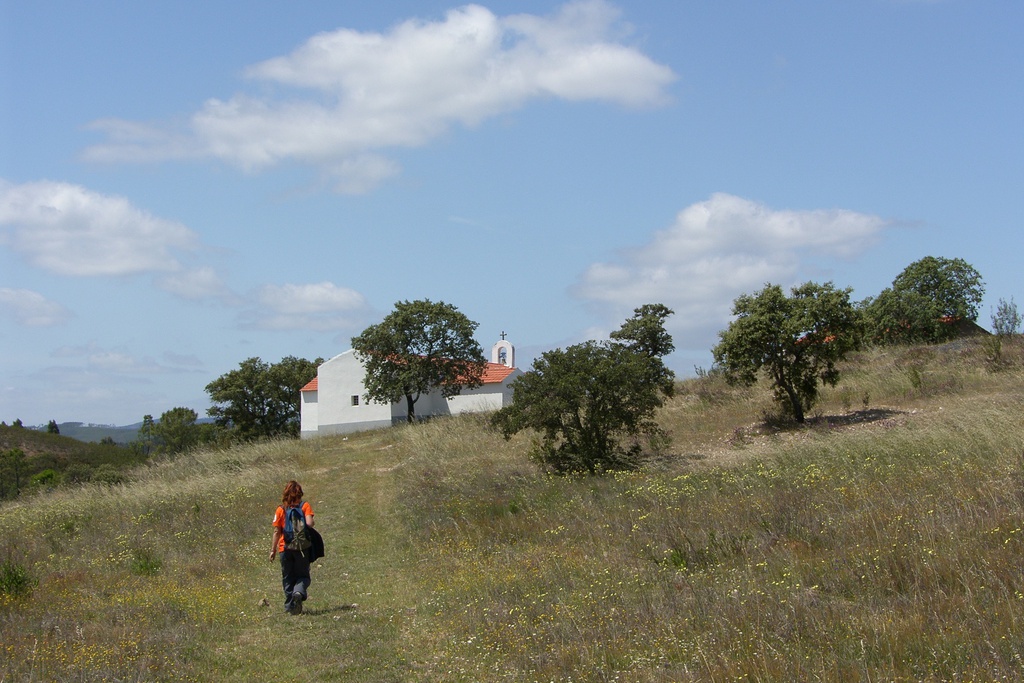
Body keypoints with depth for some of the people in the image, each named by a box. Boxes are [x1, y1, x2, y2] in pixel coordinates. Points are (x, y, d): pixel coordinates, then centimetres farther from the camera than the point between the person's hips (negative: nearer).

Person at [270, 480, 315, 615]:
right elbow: (309, 523, -15)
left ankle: (290, 606, 6)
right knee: (303, 575, 7)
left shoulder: (280, 509, 2)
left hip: (284, 548, 1)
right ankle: (299, 593, -23)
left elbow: (276, 532, 1)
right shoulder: (305, 506, -2)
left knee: (288, 578, 11)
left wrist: (273, 550, 6)